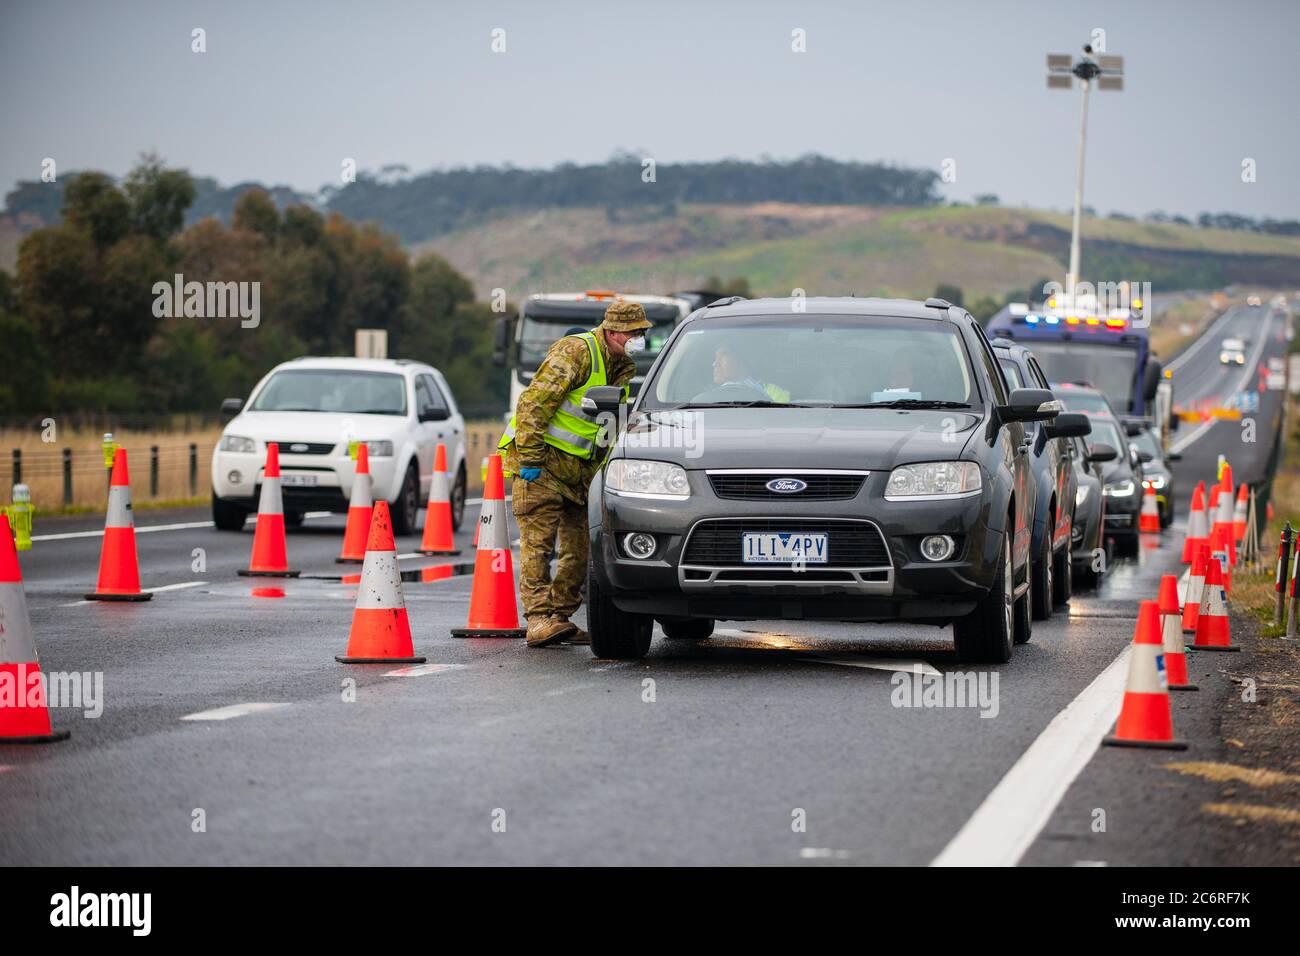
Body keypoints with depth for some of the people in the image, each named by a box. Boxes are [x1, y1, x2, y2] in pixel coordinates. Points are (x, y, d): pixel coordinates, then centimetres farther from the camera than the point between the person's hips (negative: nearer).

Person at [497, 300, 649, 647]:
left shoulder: (622, 368, 11)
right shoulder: (577, 352, -16)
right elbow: (534, 402, -21)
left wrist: (599, 472, 16)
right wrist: (530, 458, -24)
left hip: (578, 467, 9)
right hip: (542, 459, -9)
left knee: (578, 546, 7)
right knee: (538, 540, -12)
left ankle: (560, 617, 15)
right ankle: (539, 620, -18)